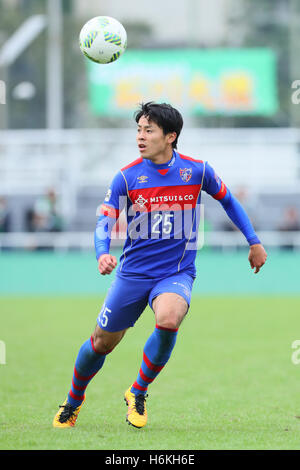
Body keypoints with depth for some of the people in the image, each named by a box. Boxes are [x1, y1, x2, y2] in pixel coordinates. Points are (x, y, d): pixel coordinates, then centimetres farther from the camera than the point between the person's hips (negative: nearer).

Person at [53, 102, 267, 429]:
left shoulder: (197, 171, -4)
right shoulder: (127, 177, -7)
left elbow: (227, 200, 14)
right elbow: (104, 222, -11)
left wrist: (254, 242, 15)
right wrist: (102, 254, -33)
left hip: (177, 274, -1)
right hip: (133, 273, 1)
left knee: (168, 319, -32)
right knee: (102, 343, 7)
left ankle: (138, 394, -9)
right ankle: (73, 401, 37)